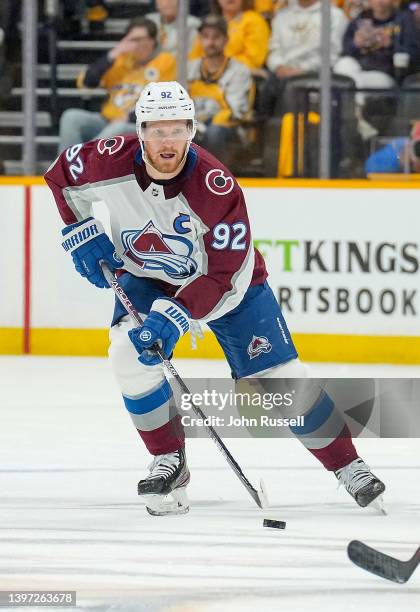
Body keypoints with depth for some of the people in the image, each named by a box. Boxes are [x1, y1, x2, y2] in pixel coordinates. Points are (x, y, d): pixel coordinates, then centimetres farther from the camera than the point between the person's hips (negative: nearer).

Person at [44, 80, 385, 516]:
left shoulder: (218, 188, -33)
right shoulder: (111, 162, -25)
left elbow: (224, 277, -30)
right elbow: (62, 173, -2)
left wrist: (175, 315, -40)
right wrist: (81, 231, -11)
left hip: (225, 278, -2)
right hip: (145, 276, 3)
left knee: (280, 376, -7)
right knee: (130, 353, -23)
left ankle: (347, 465, 8)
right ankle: (169, 461, -6)